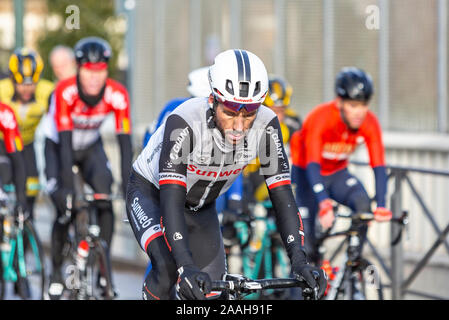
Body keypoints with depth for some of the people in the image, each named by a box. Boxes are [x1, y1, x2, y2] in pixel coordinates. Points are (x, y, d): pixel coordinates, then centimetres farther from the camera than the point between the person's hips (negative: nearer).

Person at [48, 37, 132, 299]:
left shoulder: (117, 95, -28)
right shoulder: (65, 91, -33)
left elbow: (125, 142, -28)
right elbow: (65, 142, -36)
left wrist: (128, 185, -35)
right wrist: (67, 186, -42)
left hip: (91, 148, 2)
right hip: (57, 146, -2)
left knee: (104, 195, -21)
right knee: (65, 206, -14)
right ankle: (57, 270, 8)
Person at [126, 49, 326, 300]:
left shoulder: (265, 126, -27)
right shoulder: (184, 123, -38)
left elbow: (282, 196, -24)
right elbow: (171, 201, -43)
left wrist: (299, 260, -37)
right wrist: (186, 267, -55)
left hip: (201, 206, 5)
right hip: (152, 193, -5)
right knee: (169, 268, -31)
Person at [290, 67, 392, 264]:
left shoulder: (370, 123, -22)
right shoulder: (320, 118, -32)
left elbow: (379, 167, -27)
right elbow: (313, 165, -41)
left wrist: (381, 206, -42)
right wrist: (324, 204, -55)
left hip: (337, 173, 3)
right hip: (307, 173, -3)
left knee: (363, 203, -29)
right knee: (306, 247, -12)